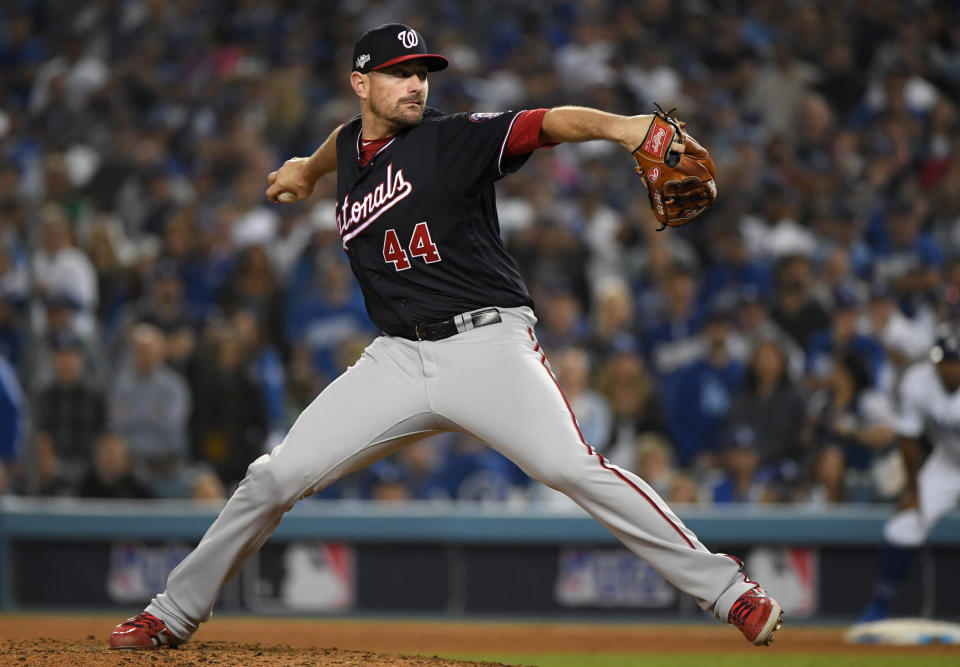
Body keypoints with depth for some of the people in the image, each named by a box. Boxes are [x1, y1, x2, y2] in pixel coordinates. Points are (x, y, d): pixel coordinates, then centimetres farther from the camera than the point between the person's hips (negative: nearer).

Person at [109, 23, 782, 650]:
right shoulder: (353, 145, 11)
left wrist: (623, 127, -41)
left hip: (487, 344, -5)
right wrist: (308, 169, 59)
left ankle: (728, 591, -20)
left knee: (574, 469, -25)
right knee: (275, 478, 2)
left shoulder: (454, 138, -5)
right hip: (398, 359, 5)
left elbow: (550, 123, -22)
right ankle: (174, 613, 19)